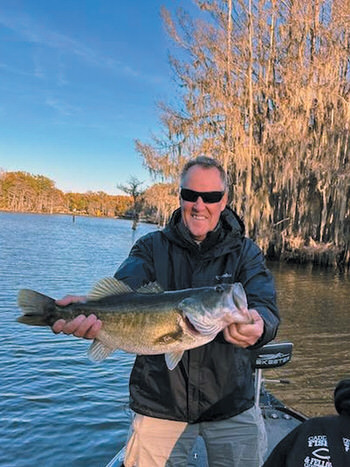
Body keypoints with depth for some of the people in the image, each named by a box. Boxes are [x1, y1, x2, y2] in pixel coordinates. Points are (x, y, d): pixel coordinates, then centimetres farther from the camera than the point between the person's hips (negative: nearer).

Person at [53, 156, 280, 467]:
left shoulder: (245, 252, -3)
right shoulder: (152, 248, -4)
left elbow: (265, 305, -18)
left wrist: (257, 326, -43)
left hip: (233, 404, 1)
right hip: (160, 403, 0)